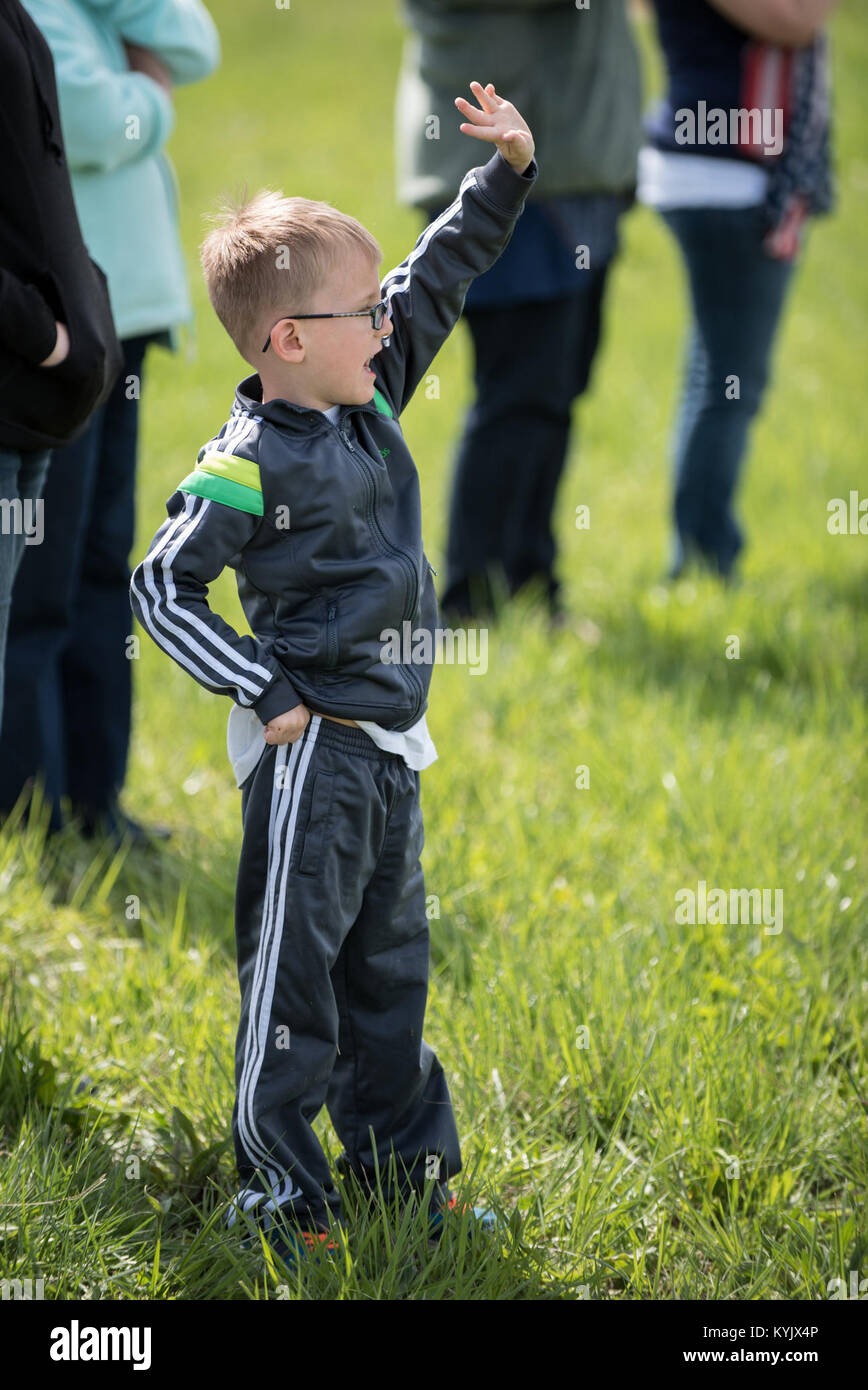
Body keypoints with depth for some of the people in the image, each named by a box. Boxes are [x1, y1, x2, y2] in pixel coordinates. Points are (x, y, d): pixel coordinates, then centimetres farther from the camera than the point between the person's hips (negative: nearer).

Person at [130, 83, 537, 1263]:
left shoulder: (368, 402, 6)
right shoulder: (251, 465, -17)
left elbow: (440, 275, 14)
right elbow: (163, 587, -16)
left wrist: (509, 171, 8)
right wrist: (266, 694, -15)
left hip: (387, 742, 9)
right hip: (311, 745, -8)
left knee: (390, 957, 17)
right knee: (295, 966, -1)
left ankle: (403, 1158, 29)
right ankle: (282, 1194, 6)